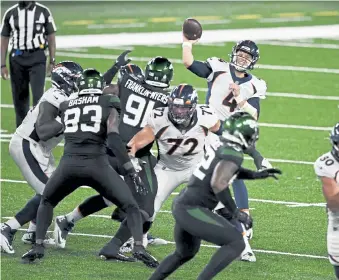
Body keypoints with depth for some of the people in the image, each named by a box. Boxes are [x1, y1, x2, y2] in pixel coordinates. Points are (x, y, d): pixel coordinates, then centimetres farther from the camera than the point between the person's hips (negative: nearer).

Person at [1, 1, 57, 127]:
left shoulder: (43, 12, -1)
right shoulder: (10, 13, 4)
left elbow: (51, 37, 5)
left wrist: (52, 61, 0)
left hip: (37, 57, -2)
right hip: (17, 59, 2)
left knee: (38, 95, -12)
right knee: (19, 97, 7)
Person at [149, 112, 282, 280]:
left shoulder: (220, 145, 9)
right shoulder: (233, 154, -16)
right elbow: (218, 183, -28)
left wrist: (257, 175, 26)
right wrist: (235, 213, -20)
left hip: (182, 205, 10)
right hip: (191, 209, -10)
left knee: (184, 254, 31)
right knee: (236, 243, -11)